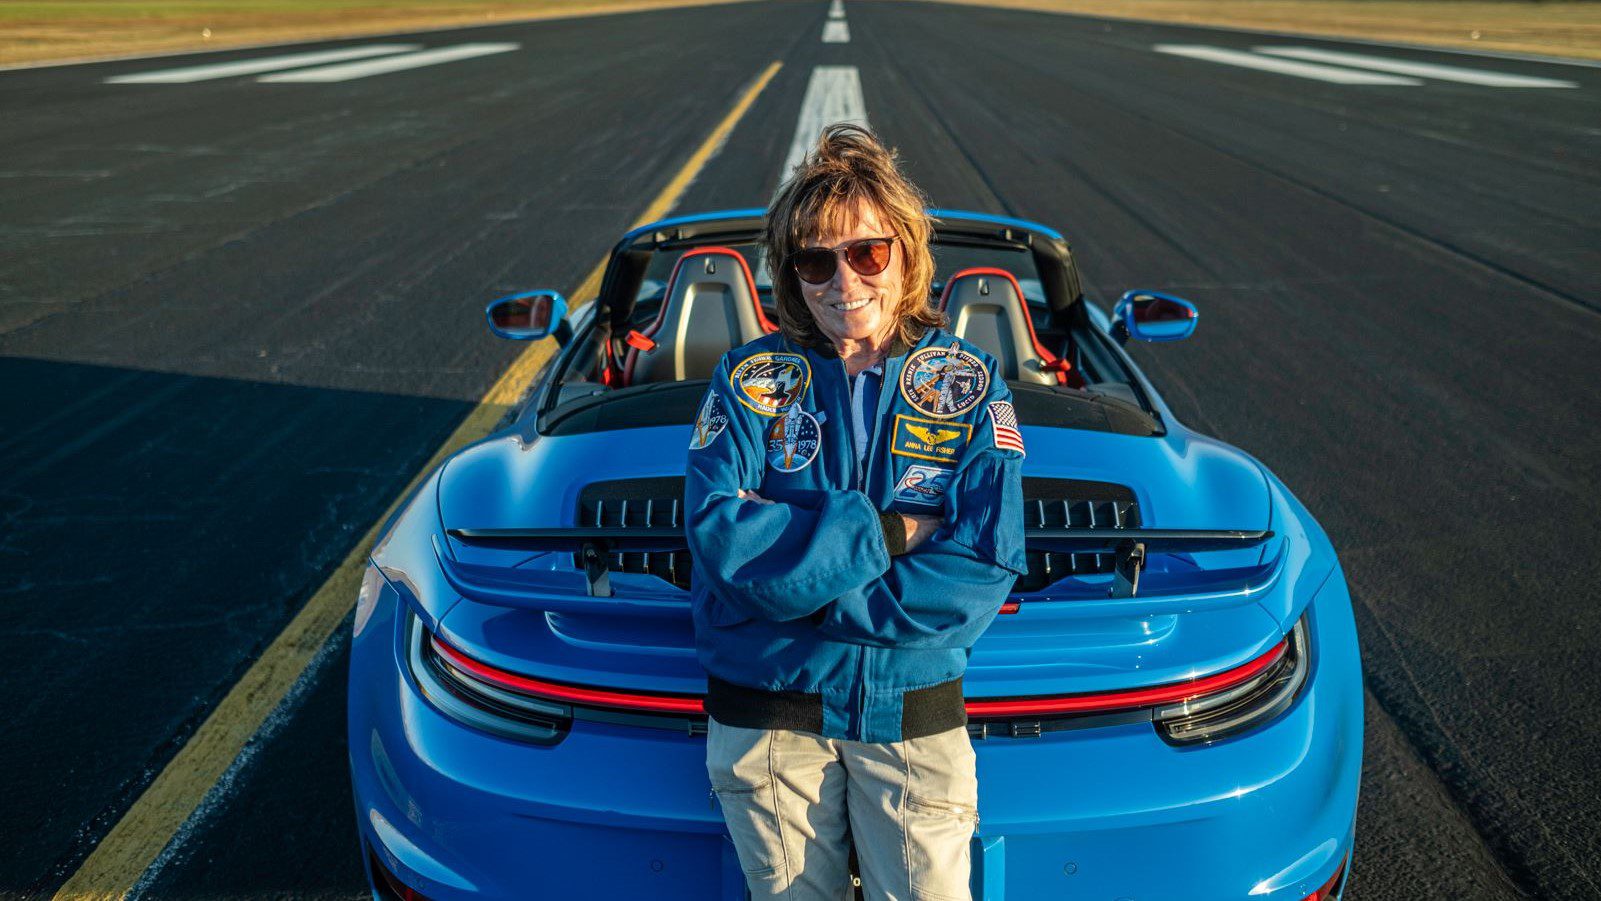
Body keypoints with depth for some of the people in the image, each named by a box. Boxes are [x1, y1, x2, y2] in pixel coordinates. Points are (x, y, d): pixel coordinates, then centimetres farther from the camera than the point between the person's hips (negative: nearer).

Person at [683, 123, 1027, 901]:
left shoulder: (969, 384, 0)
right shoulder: (750, 377, 0)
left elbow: (988, 562, -11)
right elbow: (716, 529, -13)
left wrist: (800, 589, -16)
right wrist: (885, 534, -16)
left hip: (914, 706, 0)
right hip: (765, 708, 0)